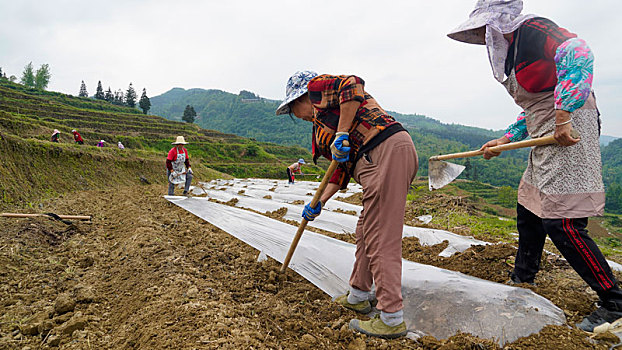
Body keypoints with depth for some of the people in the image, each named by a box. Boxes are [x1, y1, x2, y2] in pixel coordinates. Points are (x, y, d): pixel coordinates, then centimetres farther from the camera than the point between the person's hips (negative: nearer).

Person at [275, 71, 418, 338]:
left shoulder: (318, 87, 8)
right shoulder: (323, 125, 31)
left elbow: (353, 85, -13)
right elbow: (342, 169, 28)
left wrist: (341, 135, -14)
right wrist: (318, 203, 26)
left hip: (386, 151, -10)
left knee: (381, 237, -8)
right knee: (366, 230, 17)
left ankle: (392, 319, -1)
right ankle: (358, 296, 31)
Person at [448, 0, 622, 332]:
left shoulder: (532, 29, -9)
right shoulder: (514, 49, 20)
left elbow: (577, 52, -29)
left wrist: (563, 116, -32)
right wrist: (503, 141, 22)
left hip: (569, 131, -11)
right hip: (546, 137, 11)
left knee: (562, 224, -10)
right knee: (529, 209, 18)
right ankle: (522, 278, 35)